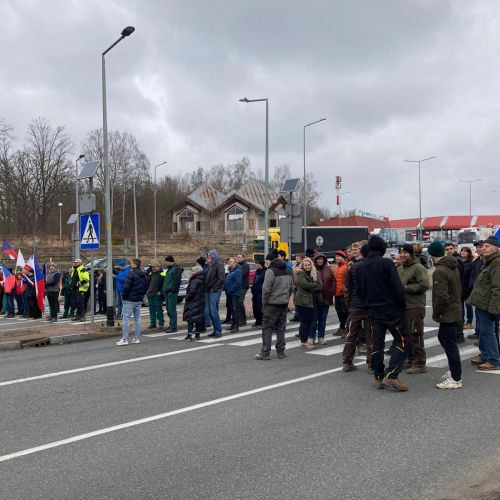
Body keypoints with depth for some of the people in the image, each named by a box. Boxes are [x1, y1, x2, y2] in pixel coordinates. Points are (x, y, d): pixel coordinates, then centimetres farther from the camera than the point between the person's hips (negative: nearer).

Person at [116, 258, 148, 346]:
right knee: (137, 318, 12)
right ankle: (137, 338, 14)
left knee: (126, 318, -4)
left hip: (129, 300, -8)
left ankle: (124, 339, -6)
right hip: (139, 300, 8)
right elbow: (146, 287, 16)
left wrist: (123, 296, -7)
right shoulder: (143, 275, 11)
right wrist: (141, 295, 17)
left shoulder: (131, 274, -15)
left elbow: (126, 287, -20)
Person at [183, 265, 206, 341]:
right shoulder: (202, 281, 9)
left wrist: (187, 298, -9)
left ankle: (189, 335, -3)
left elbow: (191, 292, -23)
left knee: (190, 318, -3)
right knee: (199, 318, 12)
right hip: (200, 302, 8)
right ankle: (197, 334, 16)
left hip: (193, 303, -8)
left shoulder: (195, 281, -19)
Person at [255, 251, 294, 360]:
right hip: (284, 303, 7)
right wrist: (286, 298, 17)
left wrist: (264, 302, -6)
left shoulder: (271, 271, -12)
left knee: (267, 328, 0)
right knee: (281, 328, 13)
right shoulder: (288, 271, 13)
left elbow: (266, 289, -16)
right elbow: (291, 288, 17)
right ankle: (281, 352, 15)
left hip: (272, 303, -7)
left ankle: (265, 353, 0)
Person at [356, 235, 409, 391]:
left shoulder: (360, 267, 7)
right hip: (392, 309, -6)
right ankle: (391, 375, -11)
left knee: (377, 343, 11)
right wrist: (402, 304, -3)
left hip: (373, 311, 6)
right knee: (401, 340, 0)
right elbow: (397, 286, -14)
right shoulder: (386, 263, -11)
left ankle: (378, 377, 12)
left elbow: (360, 291, 13)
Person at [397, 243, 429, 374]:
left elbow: (424, 285, -20)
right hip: (402, 306, 9)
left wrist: (405, 288, -18)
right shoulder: (399, 269, 17)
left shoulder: (418, 268, -10)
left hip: (415, 307, -9)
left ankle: (419, 364, 0)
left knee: (415, 335, -7)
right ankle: (410, 360, 26)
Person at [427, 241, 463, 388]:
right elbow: (458, 289, 17)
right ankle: (454, 370, 32)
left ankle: (456, 379, 5)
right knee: (443, 338, 23)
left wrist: (437, 312, -15)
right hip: (455, 309, 10)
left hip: (447, 313, -10)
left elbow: (442, 296, -28)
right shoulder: (453, 267, 8)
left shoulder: (439, 271, -23)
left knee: (450, 344, -2)